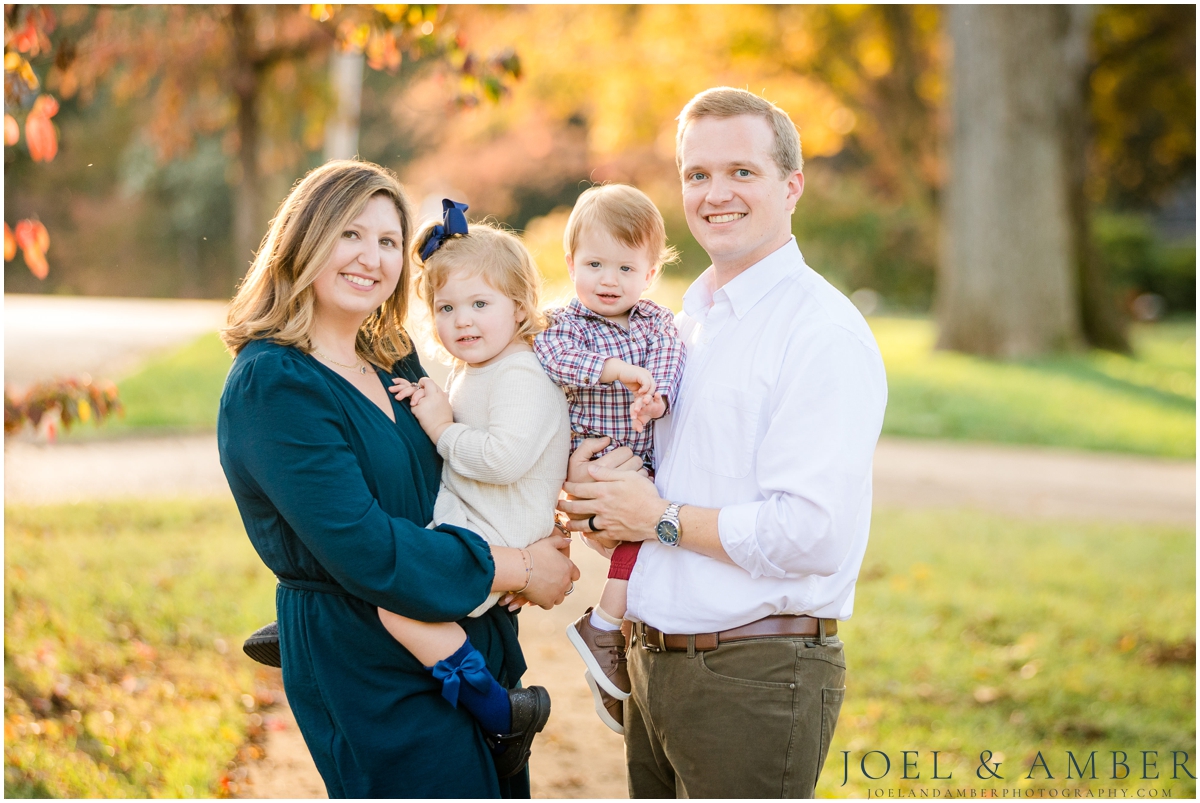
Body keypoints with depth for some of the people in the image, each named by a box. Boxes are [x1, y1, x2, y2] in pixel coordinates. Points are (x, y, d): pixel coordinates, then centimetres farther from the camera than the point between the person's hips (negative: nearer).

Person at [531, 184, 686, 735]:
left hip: (644, 464, 5)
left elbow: (668, 364, -10)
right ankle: (602, 628, -12)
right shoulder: (566, 322, -2)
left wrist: (656, 397, -32)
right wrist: (616, 368, -32)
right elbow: (552, 358, -23)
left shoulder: (659, 323, 8)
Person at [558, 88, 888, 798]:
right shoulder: (689, 319, 13)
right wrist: (592, 476, 3)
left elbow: (814, 536, -24)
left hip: (756, 682, -8)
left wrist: (662, 519, -14)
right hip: (655, 661, 8)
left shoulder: (825, 333, -15)